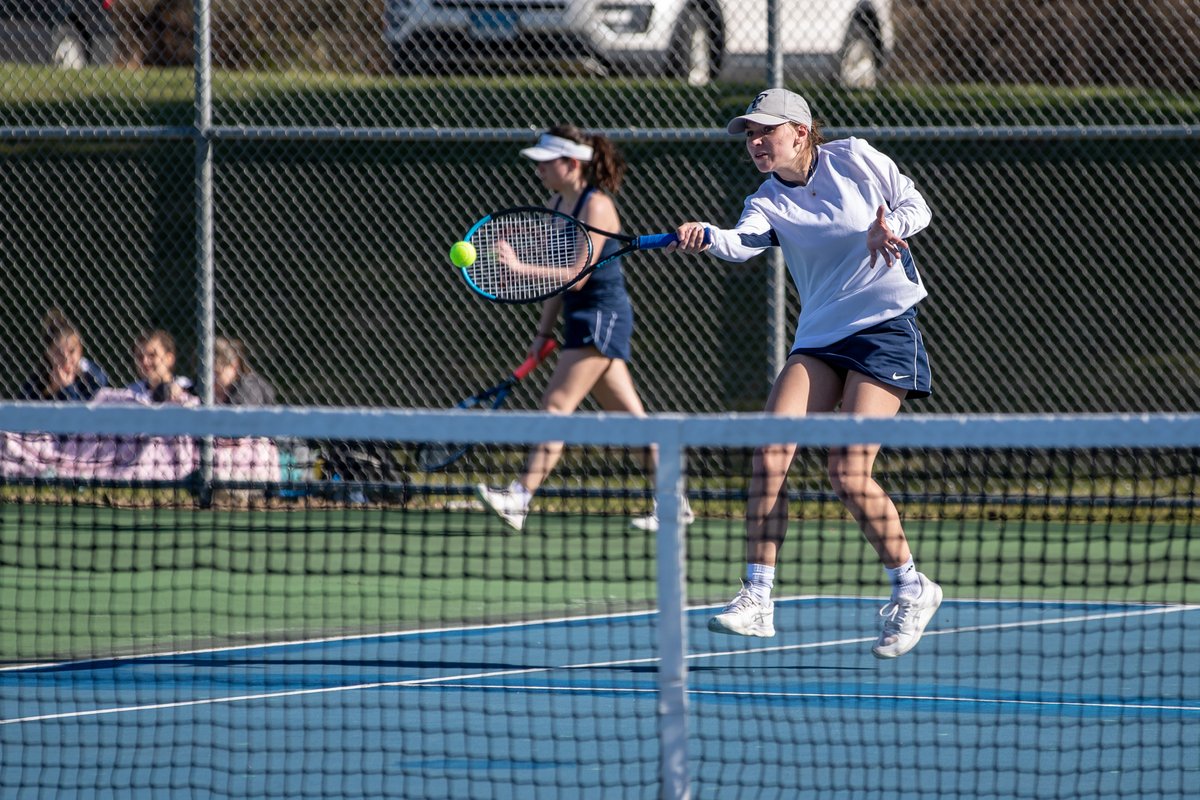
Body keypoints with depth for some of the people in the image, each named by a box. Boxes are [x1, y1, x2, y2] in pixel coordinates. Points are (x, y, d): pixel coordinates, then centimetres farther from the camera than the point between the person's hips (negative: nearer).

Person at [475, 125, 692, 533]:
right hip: (583, 319, 10)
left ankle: (520, 498, -23)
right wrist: (545, 331, 15)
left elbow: (577, 275, -22)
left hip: (603, 316, -10)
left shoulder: (596, 206, -15)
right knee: (629, 415, 11)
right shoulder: (555, 205, 12)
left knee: (557, 405, -16)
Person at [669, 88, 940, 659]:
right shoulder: (769, 203, 3)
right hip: (818, 338, 4)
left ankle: (911, 590, 6)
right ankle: (757, 599, -10)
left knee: (849, 475, -14)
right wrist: (704, 236, -41)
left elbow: (914, 205, 3)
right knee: (769, 457, -14)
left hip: (885, 330, -4)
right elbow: (743, 242, -19)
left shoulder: (853, 159, -1)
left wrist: (889, 227, -19)